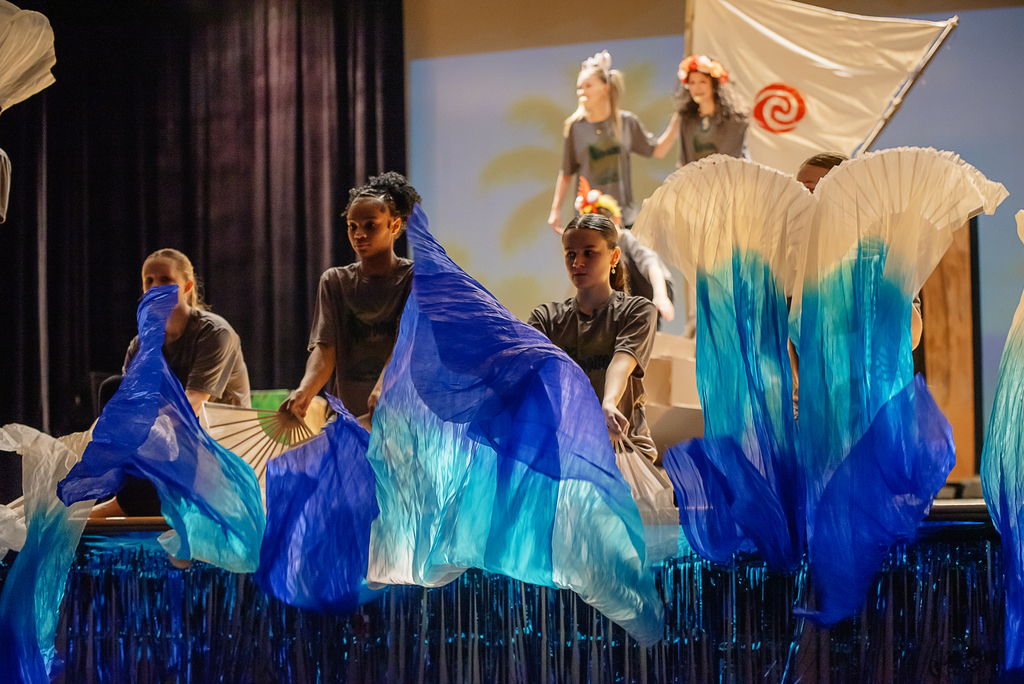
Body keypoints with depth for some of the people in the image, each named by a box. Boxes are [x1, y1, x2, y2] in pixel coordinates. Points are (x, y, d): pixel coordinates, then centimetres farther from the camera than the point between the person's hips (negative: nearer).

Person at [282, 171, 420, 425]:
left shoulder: (415, 278, 1)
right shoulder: (335, 282, 11)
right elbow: (325, 347, -1)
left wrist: (382, 390, -33)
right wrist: (305, 390, -22)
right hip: (348, 413, 3)